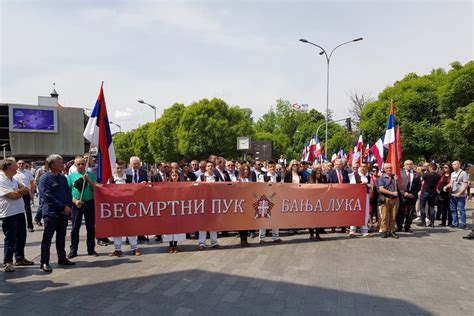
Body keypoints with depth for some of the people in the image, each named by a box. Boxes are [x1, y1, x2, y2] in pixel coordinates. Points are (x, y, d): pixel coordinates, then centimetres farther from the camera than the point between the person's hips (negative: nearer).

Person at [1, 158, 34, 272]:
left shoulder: (13, 179, 13)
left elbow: (26, 190, 7)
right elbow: (12, 195, -21)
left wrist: (18, 192, -12)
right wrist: (22, 191, -2)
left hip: (19, 212, 8)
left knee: (21, 237, 16)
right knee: (10, 239, 0)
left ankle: (20, 258, 29)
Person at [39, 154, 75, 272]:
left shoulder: (63, 177, 12)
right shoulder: (44, 178, -9)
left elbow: (68, 193, 12)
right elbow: (48, 197, -15)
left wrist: (68, 206, -4)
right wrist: (63, 207, -14)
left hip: (64, 212, 6)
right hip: (51, 213, -6)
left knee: (61, 237, 14)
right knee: (47, 238, 0)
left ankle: (62, 258, 24)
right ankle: (44, 262, 7)